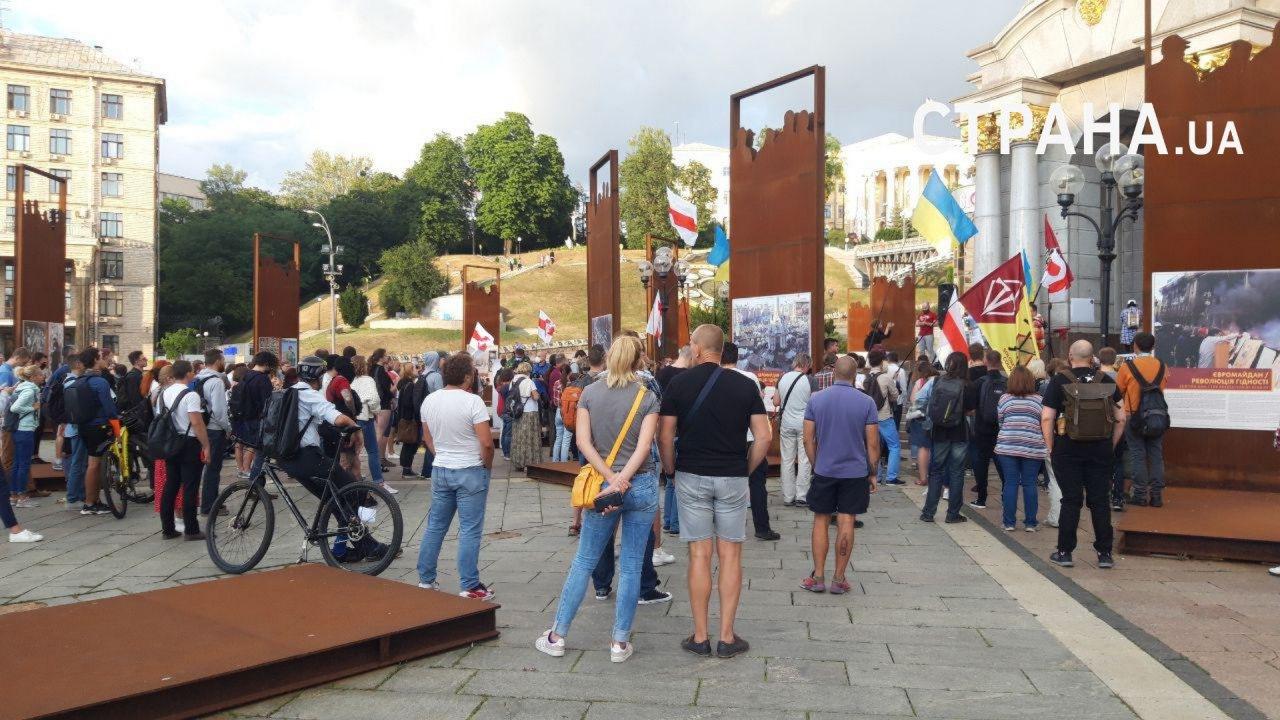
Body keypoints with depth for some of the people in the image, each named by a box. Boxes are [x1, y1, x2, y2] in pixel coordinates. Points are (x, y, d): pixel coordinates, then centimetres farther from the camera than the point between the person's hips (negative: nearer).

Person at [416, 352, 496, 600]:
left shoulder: (429, 401, 3)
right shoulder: (472, 401, -17)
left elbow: (427, 439, 14)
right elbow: (487, 443, -19)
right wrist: (487, 465, -2)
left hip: (440, 470, 6)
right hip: (470, 472, -6)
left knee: (435, 526, 16)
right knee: (470, 531, 0)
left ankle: (425, 580, 23)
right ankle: (469, 587, 4)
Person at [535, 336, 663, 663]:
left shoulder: (589, 393, 0)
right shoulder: (648, 398, -4)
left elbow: (583, 442, -9)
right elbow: (644, 446, -15)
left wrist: (611, 479, -13)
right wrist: (622, 483, -18)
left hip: (603, 484, 1)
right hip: (642, 486, -1)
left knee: (584, 561, 12)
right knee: (631, 565, 7)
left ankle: (557, 636, 17)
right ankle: (620, 642, 12)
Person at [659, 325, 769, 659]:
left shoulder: (679, 383, -3)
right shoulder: (745, 385, 0)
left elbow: (665, 436, -4)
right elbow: (764, 436, -3)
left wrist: (670, 469, 10)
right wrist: (747, 468, 9)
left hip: (691, 477, 0)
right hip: (732, 478, 1)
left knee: (699, 555, 5)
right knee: (730, 555, 7)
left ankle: (700, 637, 11)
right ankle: (727, 637, 11)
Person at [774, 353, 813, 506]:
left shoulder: (782, 378, 1)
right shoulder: (809, 380, -10)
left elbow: (776, 402, 6)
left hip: (786, 424, 3)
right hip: (804, 424, -3)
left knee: (787, 460, 8)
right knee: (804, 460, 4)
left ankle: (788, 497, 12)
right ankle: (801, 496, 4)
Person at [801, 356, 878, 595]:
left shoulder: (816, 400, -3)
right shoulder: (866, 402, -7)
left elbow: (808, 440, 0)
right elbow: (873, 444, -5)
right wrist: (873, 473, 6)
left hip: (824, 471, 1)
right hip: (855, 472, -1)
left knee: (821, 522, 11)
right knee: (846, 525, 4)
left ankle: (818, 577, 11)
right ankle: (838, 579, 11)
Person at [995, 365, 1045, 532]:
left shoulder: (1004, 398, 1)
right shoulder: (1038, 400, 0)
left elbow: (1000, 421, 8)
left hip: (1007, 447, 0)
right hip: (1032, 449, 0)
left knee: (1010, 484, 5)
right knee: (1030, 484, 6)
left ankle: (1009, 523, 8)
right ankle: (1030, 523, 11)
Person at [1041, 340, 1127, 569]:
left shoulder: (1059, 381, -4)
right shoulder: (1106, 381, 4)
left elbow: (1046, 418, -8)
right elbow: (1120, 418, 5)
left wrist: (1051, 448, 0)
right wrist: (1111, 446, 13)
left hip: (1068, 447, -2)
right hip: (1100, 448, 2)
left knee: (1071, 500, 5)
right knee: (1099, 501, 8)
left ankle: (1065, 552, 9)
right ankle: (1104, 554, 13)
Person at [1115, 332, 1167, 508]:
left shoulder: (1128, 367, -10)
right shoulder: (1161, 366, 0)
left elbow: (1118, 390, 0)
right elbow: (1161, 389, 10)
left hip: (1134, 416, -3)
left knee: (1137, 455, 3)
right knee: (1156, 455, 8)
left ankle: (1140, 494, 4)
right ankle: (1156, 495, 9)